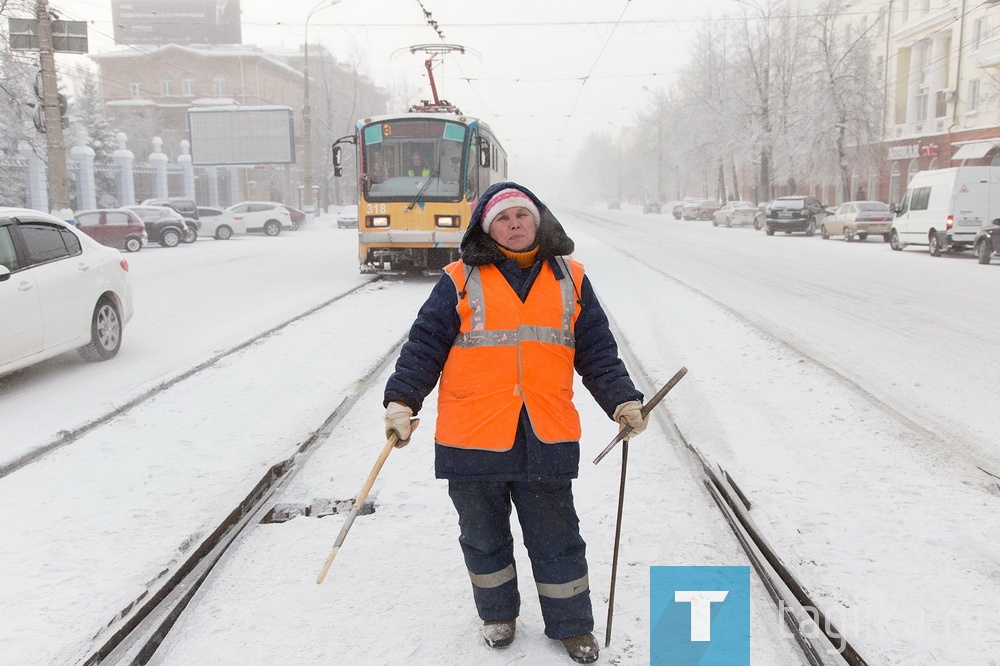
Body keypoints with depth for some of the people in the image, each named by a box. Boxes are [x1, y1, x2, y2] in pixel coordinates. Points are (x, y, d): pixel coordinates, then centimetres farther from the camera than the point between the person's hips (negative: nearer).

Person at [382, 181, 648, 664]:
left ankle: (571, 625, 32)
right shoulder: (461, 280, 0)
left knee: (557, 539, 12)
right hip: (472, 438, -1)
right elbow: (425, 345, -1)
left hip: (546, 439, 1)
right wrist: (401, 401, -11)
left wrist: (622, 401, -1)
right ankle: (497, 614, 39)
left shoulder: (569, 279, 7)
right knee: (484, 536, 16)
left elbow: (598, 352, 9)